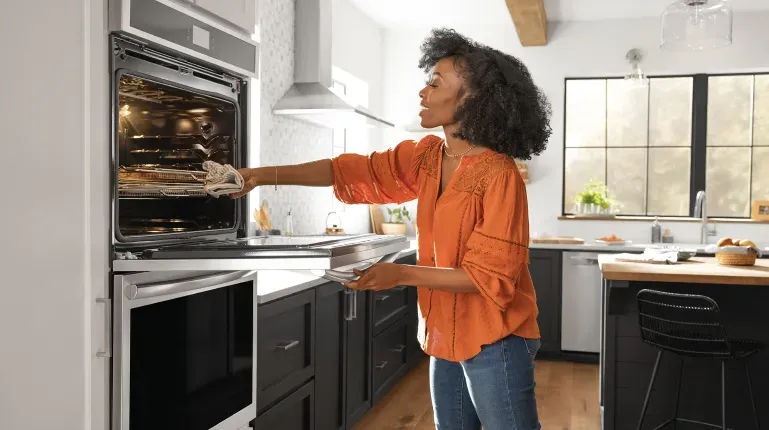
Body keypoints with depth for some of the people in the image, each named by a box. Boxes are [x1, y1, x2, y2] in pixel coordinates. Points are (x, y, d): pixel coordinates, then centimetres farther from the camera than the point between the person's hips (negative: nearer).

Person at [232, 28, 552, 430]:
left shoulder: (499, 175, -20)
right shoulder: (426, 156, 2)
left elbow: (492, 276, -20)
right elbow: (352, 171, 0)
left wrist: (402, 274, -22)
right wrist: (264, 175, -6)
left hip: (493, 343, -7)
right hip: (445, 337, 7)